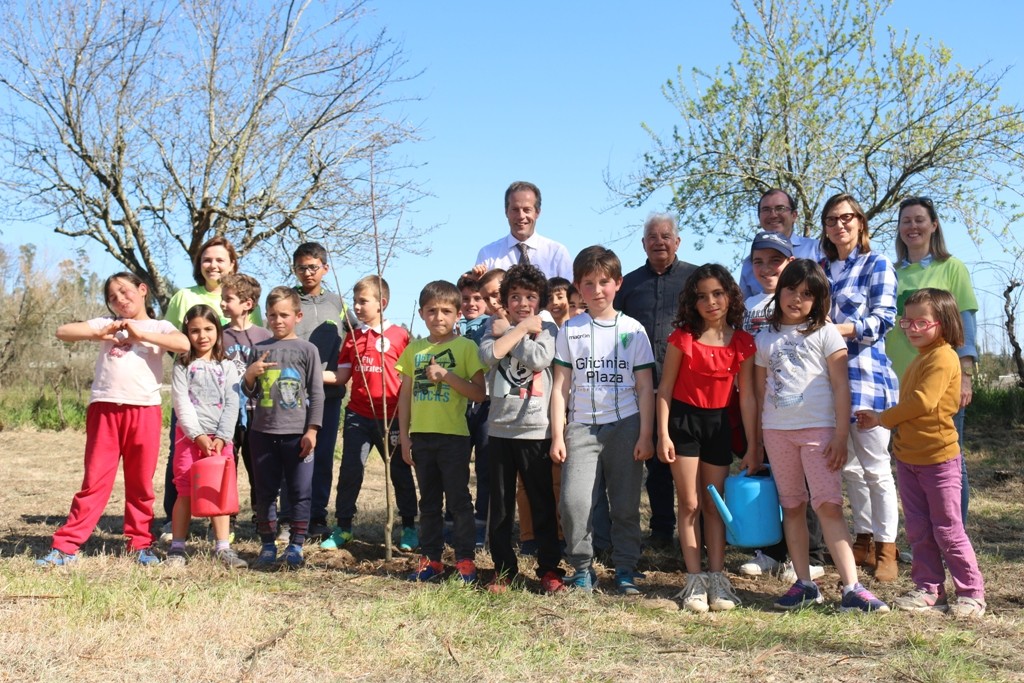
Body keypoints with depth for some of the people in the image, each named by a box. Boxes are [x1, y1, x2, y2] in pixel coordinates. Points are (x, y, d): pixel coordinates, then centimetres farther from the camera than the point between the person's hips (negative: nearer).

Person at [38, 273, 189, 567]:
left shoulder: (159, 327, 8)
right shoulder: (106, 323, 14)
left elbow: (184, 344, -13)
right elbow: (63, 331, 4)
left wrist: (140, 334, -11)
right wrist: (98, 334, -11)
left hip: (144, 411, -1)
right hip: (104, 410, 1)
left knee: (141, 484, 7)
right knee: (95, 480, 1)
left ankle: (141, 544, 16)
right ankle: (65, 547, 5)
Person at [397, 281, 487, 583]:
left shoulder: (466, 347, -3)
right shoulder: (414, 349, 8)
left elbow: (480, 393, -8)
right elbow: (405, 395, 11)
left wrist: (446, 376, -17)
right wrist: (404, 436, 7)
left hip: (454, 435, -4)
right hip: (421, 436, 4)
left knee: (458, 499, 1)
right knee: (428, 501, 12)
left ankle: (465, 560, 10)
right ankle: (430, 559, 20)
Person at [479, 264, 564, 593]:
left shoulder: (547, 329, 4)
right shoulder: (495, 331, 10)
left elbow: (539, 359, -16)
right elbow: (488, 354, -12)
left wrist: (509, 334, -5)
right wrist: (521, 329, -7)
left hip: (536, 430, -2)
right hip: (500, 429, 3)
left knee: (542, 502, 3)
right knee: (500, 504, 8)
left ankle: (549, 568, 14)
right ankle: (504, 568, 18)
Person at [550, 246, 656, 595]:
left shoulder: (633, 330, 5)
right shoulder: (570, 330, 5)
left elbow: (645, 387, 4)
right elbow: (561, 385, 4)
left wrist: (646, 435, -2)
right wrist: (557, 435, -1)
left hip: (625, 426, 0)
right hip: (581, 426, 0)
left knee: (626, 504, 3)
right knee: (575, 501, -11)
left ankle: (625, 569, 18)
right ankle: (582, 568, 6)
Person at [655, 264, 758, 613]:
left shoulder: (742, 343, -2)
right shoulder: (683, 337, -6)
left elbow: (747, 396, 0)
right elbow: (665, 388, -3)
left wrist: (752, 446, 0)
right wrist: (663, 434, -9)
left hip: (719, 424, 2)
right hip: (684, 420, -2)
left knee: (714, 504, 9)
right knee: (690, 504, 1)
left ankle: (717, 579, 14)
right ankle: (694, 580, 5)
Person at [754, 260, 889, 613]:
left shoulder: (825, 333, 2)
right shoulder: (764, 338, 11)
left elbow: (841, 387, -2)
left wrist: (841, 436, -9)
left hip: (819, 428, -3)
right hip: (776, 431, 4)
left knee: (829, 505, -10)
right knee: (792, 507, 7)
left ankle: (852, 588, -11)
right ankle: (804, 584, 13)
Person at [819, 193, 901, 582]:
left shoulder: (877, 266, 1)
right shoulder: (821, 270, 16)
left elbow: (883, 319, -10)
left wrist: (841, 328, -24)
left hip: (866, 373, -5)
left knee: (876, 468, -2)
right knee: (848, 467, 10)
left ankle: (886, 549, 7)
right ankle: (863, 542, 21)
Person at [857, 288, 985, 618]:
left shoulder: (943, 357, -16)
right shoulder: (920, 359, 14)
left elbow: (922, 402, -24)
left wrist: (882, 418, -13)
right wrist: (882, 419, 2)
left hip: (938, 458, -9)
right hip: (908, 456, 9)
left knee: (947, 530, -1)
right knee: (918, 530, 11)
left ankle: (971, 593, 11)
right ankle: (929, 589, 19)